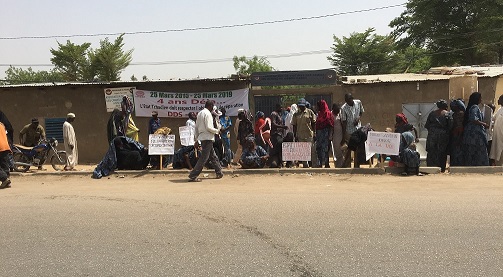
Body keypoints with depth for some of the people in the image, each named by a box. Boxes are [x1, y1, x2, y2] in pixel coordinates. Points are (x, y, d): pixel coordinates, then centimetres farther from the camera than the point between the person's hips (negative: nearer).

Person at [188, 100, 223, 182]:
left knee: (213, 156, 19)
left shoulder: (200, 113, 14)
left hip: (202, 138, 10)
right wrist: (217, 131, -2)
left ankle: (219, 173, 29)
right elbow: (209, 127, -20)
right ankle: (193, 176, -8)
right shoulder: (207, 114, -13)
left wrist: (197, 140, 18)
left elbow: (196, 127, 15)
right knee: (203, 158, -8)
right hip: (207, 138, -10)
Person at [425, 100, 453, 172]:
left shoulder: (432, 113, 5)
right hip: (443, 135, -1)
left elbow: (426, 125, 4)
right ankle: (441, 168, 4)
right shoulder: (447, 114, -1)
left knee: (431, 152, 5)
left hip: (432, 135, 2)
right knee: (442, 152, 4)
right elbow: (450, 126, -6)